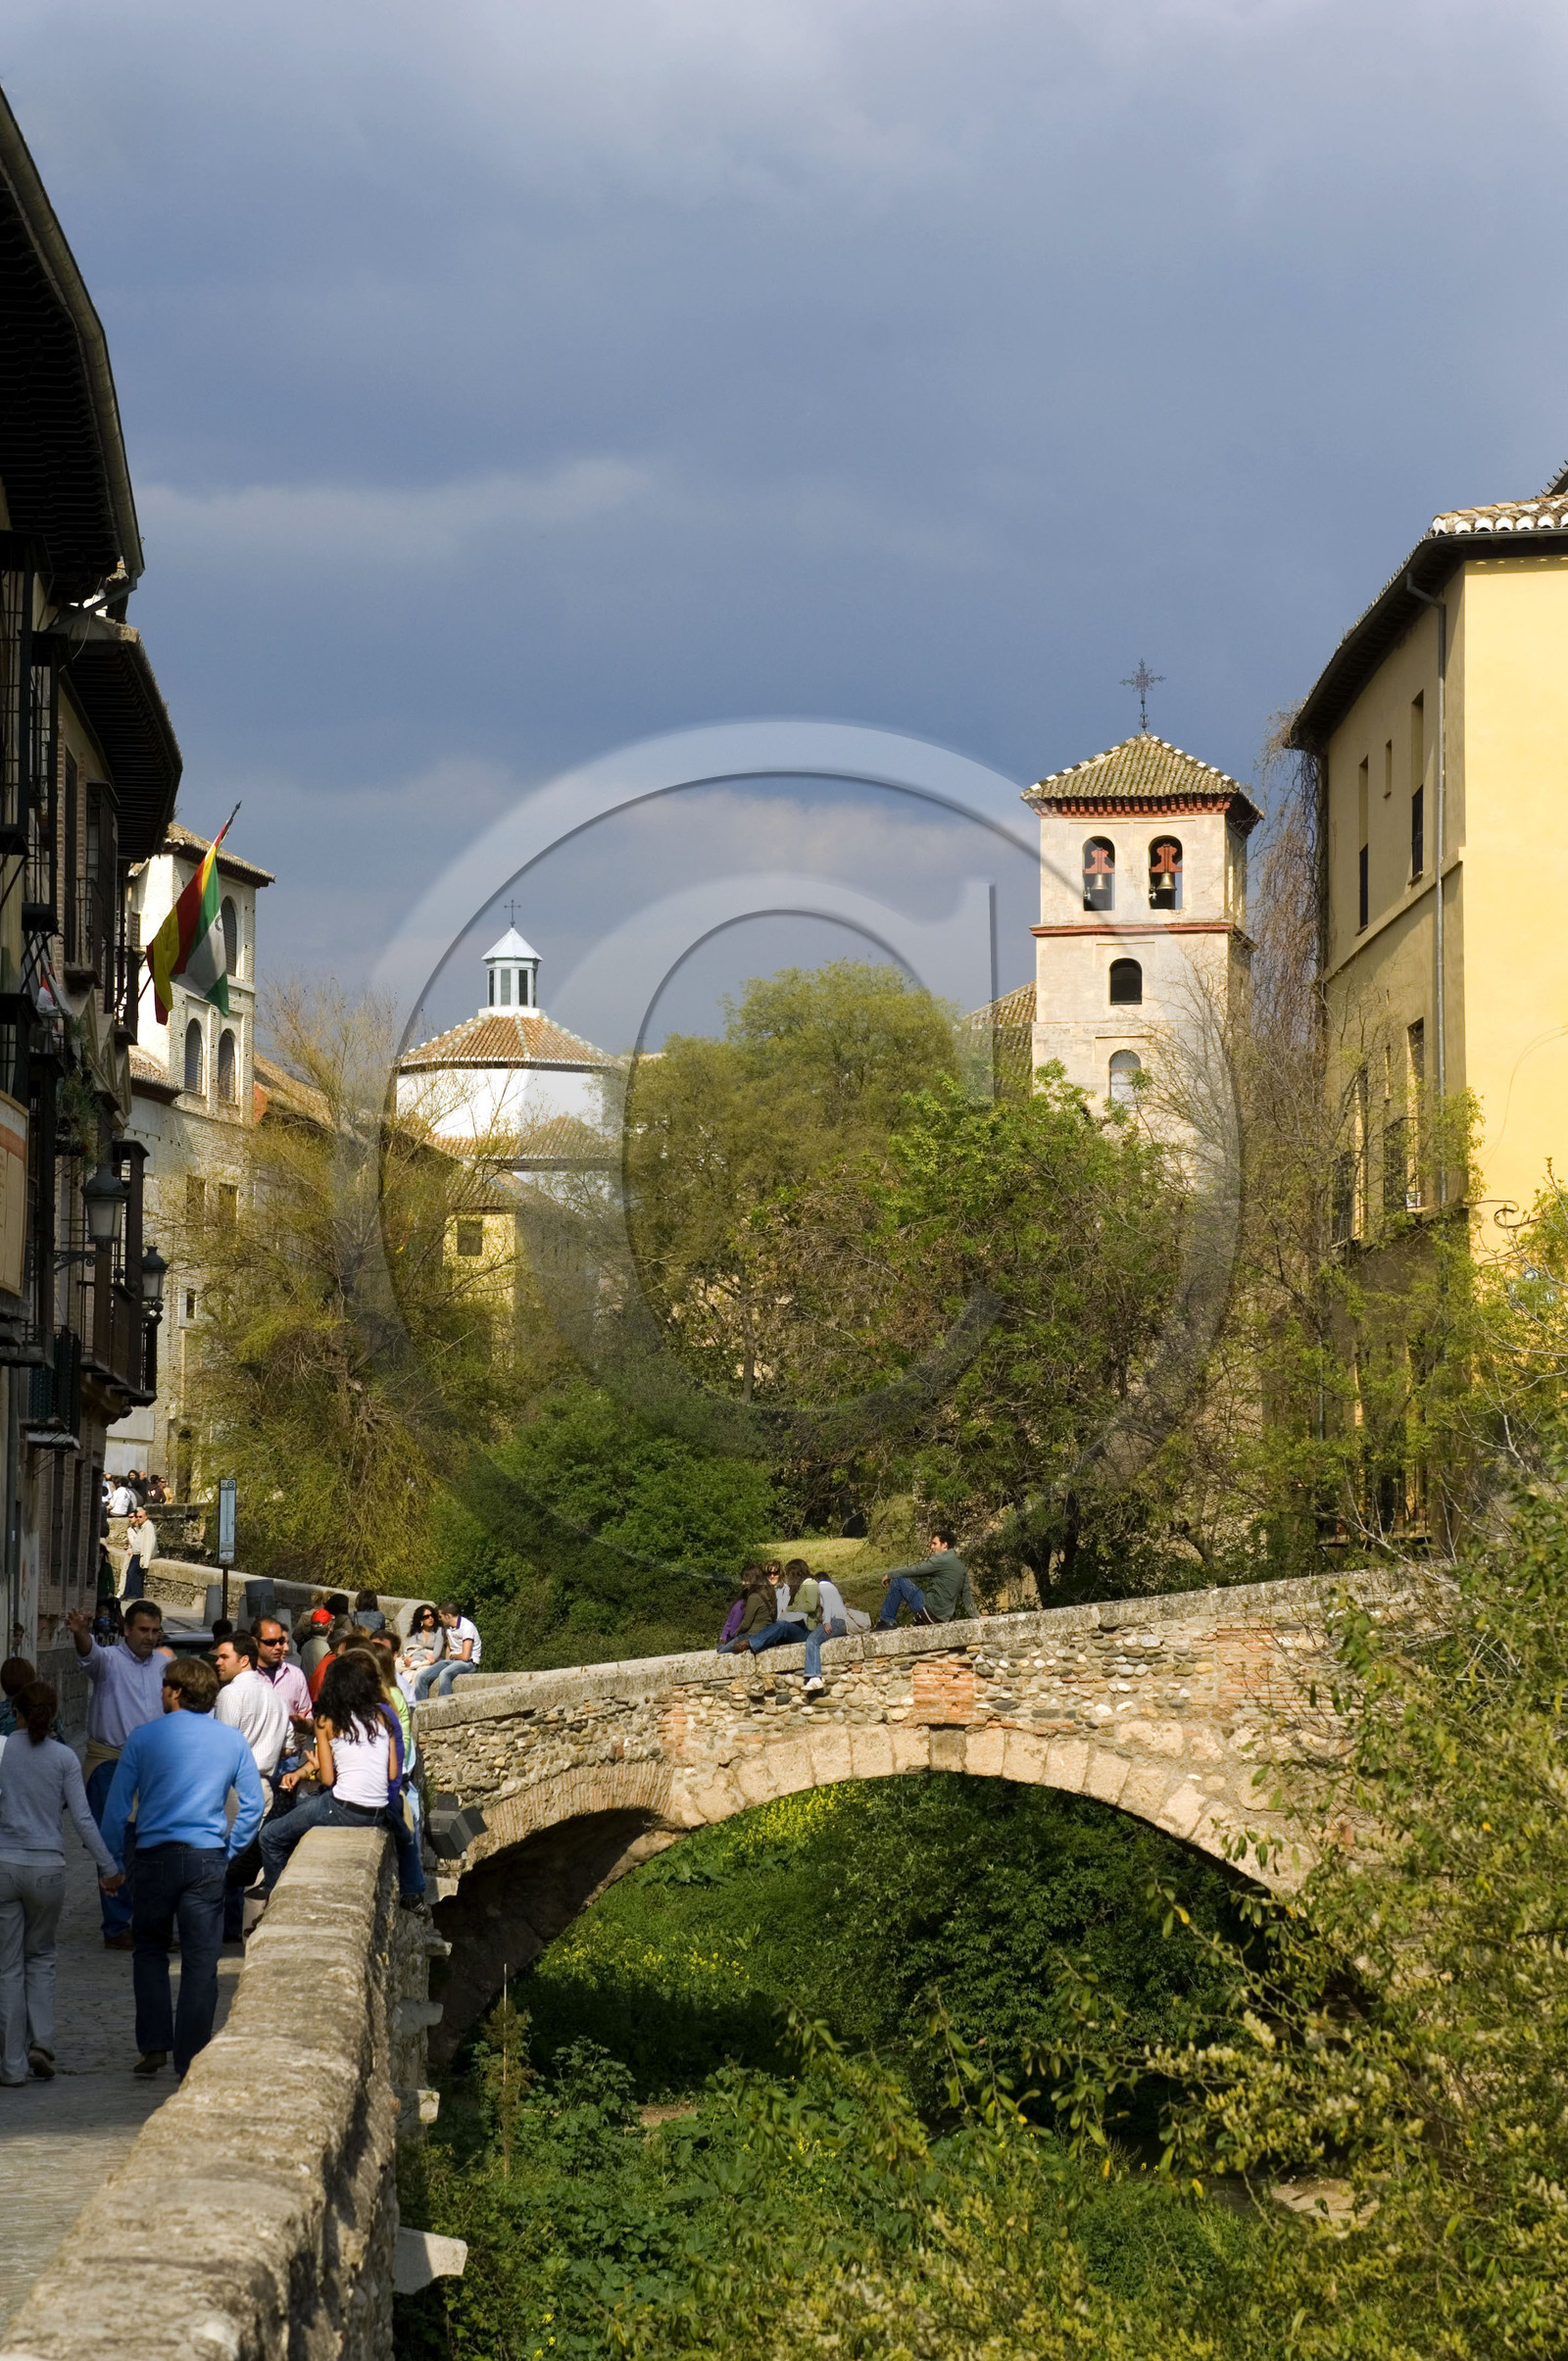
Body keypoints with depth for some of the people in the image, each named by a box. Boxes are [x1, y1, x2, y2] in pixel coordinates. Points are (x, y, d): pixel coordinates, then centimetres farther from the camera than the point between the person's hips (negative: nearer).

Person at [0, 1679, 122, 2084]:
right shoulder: (64, 1757, -1)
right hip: (47, 1868, 1)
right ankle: (41, 2042, 3)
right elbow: (83, 1819, -4)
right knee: (40, 1956, 19)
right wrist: (108, 1867, 1)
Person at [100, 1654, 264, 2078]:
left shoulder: (144, 1737, -2)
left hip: (154, 1856, -1)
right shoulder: (232, 1741, 5)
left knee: (150, 1951, 16)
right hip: (206, 1860, 1)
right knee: (201, 1960, 4)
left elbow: (117, 1806, -1)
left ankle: (153, 2046, 8)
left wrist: (113, 1860, 7)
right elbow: (254, 1804, 5)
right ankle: (191, 2058, 5)